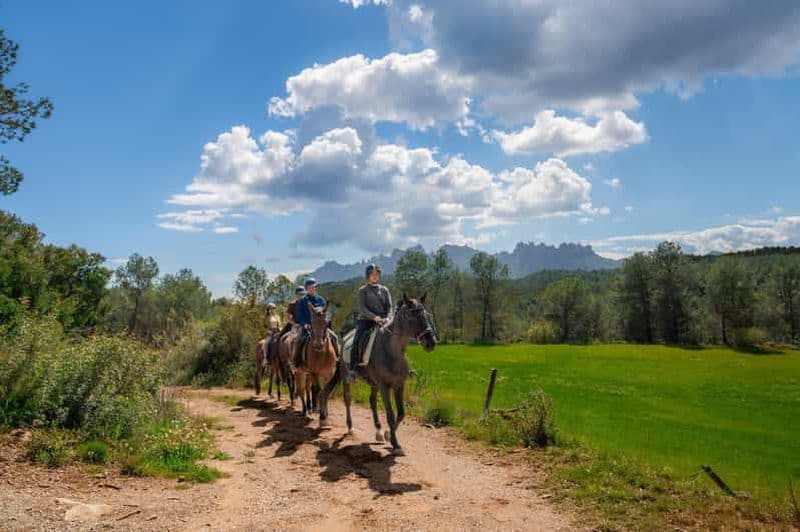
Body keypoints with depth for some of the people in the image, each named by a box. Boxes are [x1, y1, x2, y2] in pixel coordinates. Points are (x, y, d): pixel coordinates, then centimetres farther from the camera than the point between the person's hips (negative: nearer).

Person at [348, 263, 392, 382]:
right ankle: (352, 370, -21)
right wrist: (374, 317, -22)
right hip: (365, 320, -3)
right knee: (357, 341, -26)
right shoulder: (363, 290, 6)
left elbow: (389, 307, 7)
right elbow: (362, 308, -6)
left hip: (382, 322, 3)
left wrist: (388, 318, -15)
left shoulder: (384, 290, 15)